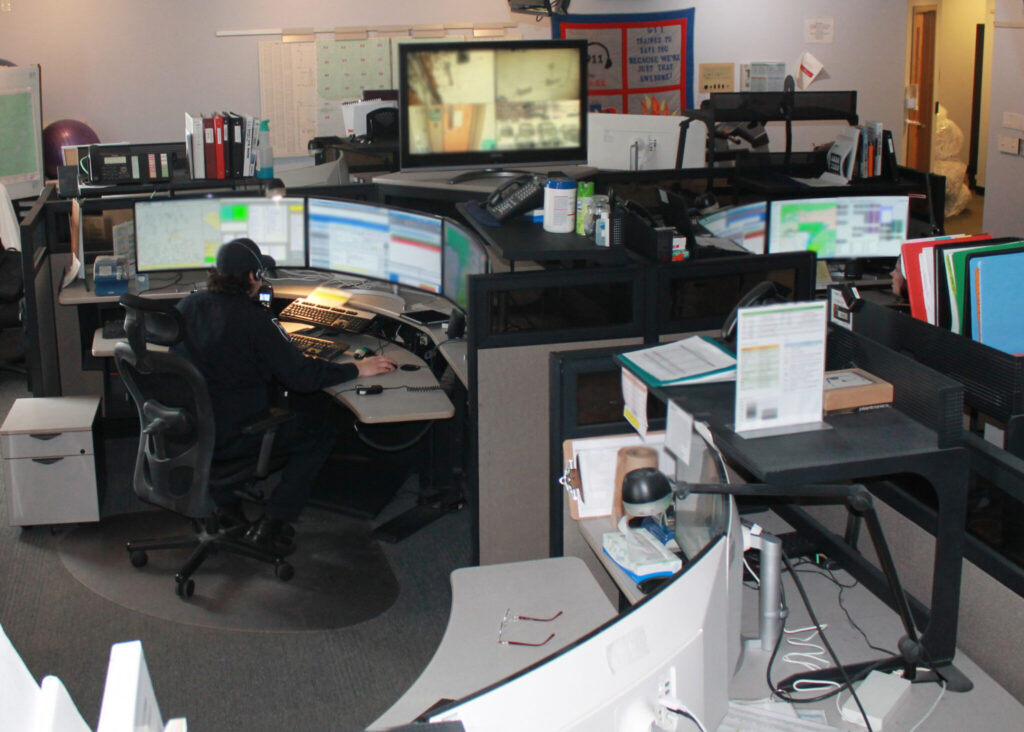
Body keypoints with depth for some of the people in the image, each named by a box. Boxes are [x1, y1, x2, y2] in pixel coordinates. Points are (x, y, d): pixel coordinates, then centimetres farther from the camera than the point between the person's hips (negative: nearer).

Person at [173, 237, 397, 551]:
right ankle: (273, 522, 6)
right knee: (321, 425, 11)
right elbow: (301, 375, -20)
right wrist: (357, 369, -8)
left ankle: (226, 502, 30)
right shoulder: (254, 319, -21)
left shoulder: (188, 305, -1)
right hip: (233, 438, -7)